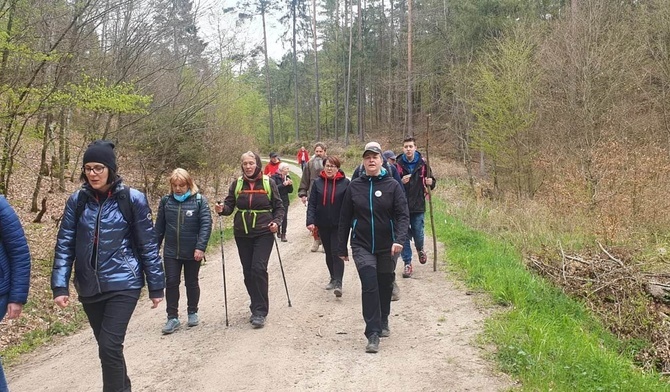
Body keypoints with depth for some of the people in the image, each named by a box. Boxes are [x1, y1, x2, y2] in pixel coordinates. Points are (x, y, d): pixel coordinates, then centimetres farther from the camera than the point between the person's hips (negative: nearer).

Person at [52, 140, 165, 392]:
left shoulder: (132, 199, -7)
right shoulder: (77, 200, 1)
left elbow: (148, 245, -3)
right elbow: (65, 245, 2)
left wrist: (156, 286, -1)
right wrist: (60, 286, -7)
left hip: (123, 284, -4)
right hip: (89, 287, 4)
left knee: (109, 346, -14)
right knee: (106, 346, 16)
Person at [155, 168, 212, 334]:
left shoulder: (199, 200, -7)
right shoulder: (166, 201, 2)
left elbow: (206, 224, -13)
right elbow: (159, 226, 7)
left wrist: (200, 247, -20)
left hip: (192, 252, -2)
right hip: (171, 252, 2)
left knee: (191, 283, 12)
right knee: (171, 283, 1)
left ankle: (192, 313, 30)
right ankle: (172, 317, 11)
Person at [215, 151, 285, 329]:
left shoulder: (268, 183, -1)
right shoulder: (237, 184, 4)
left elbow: (279, 207, 5)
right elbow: (229, 205, 5)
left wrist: (276, 222, -12)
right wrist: (222, 209, -17)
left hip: (263, 234, -3)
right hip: (242, 235, 3)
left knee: (259, 269, -14)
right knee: (248, 272, 7)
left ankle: (260, 312, -6)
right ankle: (257, 307, 23)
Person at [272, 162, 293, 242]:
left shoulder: (287, 177, 9)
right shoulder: (275, 177, -6)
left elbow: (290, 191, 12)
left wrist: (290, 185, -7)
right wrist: (283, 184, -25)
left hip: (285, 201, 3)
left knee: (284, 217, -5)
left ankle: (283, 235, -3)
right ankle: (278, 232, 22)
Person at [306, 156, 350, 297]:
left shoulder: (345, 182, -5)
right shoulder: (318, 182, 2)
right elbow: (312, 204, 0)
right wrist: (310, 221, -10)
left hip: (339, 225, -4)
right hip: (323, 224, 4)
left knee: (337, 252, -9)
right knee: (328, 252, 15)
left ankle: (338, 283, -11)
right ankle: (333, 278, 31)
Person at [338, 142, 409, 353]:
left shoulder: (392, 186, -3)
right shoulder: (354, 186, 2)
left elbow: (403, 215, -9)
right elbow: (345, 218, 7)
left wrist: (399, 239, -26)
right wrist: (342, 248, 8)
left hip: (387, 247, 0)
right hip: (362, 246, 0)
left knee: (385, 286, 14)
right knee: (369, 286, -13)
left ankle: (383, 322, 38)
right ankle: (372, 334, -11)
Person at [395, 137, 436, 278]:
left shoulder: (422, 164, 0)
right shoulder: (398, 164, -3)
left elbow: (431, 181, 11)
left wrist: (430, 183, -12)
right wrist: (401, 182, -21)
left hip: (418, 206, 1)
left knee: (418, 234, 5)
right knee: (404, 235, 3)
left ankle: (420, 249, 40)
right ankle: (407, 264, 14)